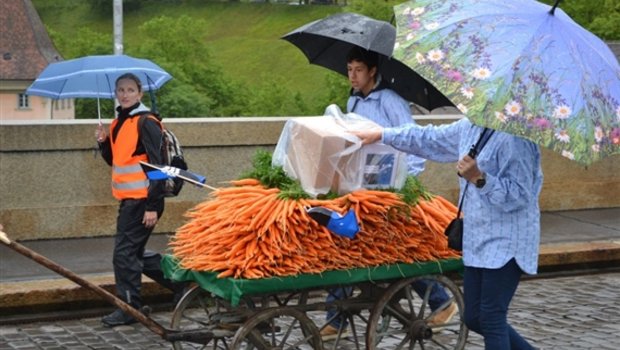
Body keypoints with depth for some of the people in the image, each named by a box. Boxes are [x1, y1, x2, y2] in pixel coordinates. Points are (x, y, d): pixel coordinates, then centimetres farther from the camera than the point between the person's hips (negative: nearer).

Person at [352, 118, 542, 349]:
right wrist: (381, 135, 26)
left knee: (491, 319, -8)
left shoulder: (514, 139, -18)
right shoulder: (469, 127, 9)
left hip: (506, 242, -9)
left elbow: (518, 196, -20)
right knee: (474, 318, 13)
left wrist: (479, 178, -29)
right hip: (477, 238, 9)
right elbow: (429, 139, 24)